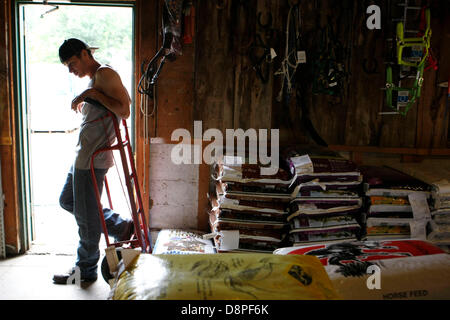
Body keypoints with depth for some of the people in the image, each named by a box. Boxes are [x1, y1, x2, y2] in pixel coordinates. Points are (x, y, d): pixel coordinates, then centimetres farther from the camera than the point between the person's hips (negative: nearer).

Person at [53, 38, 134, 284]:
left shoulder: (104, 74, -13)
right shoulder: (94, 79, 18)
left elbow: (124, 110, -23)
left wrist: (93, 94, -23)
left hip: (92, 158, -11)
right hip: (82, 156, 11)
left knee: (86, 215, 0)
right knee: (67, 200, 21)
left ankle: (85, 270, 17)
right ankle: (122, 228, 20)